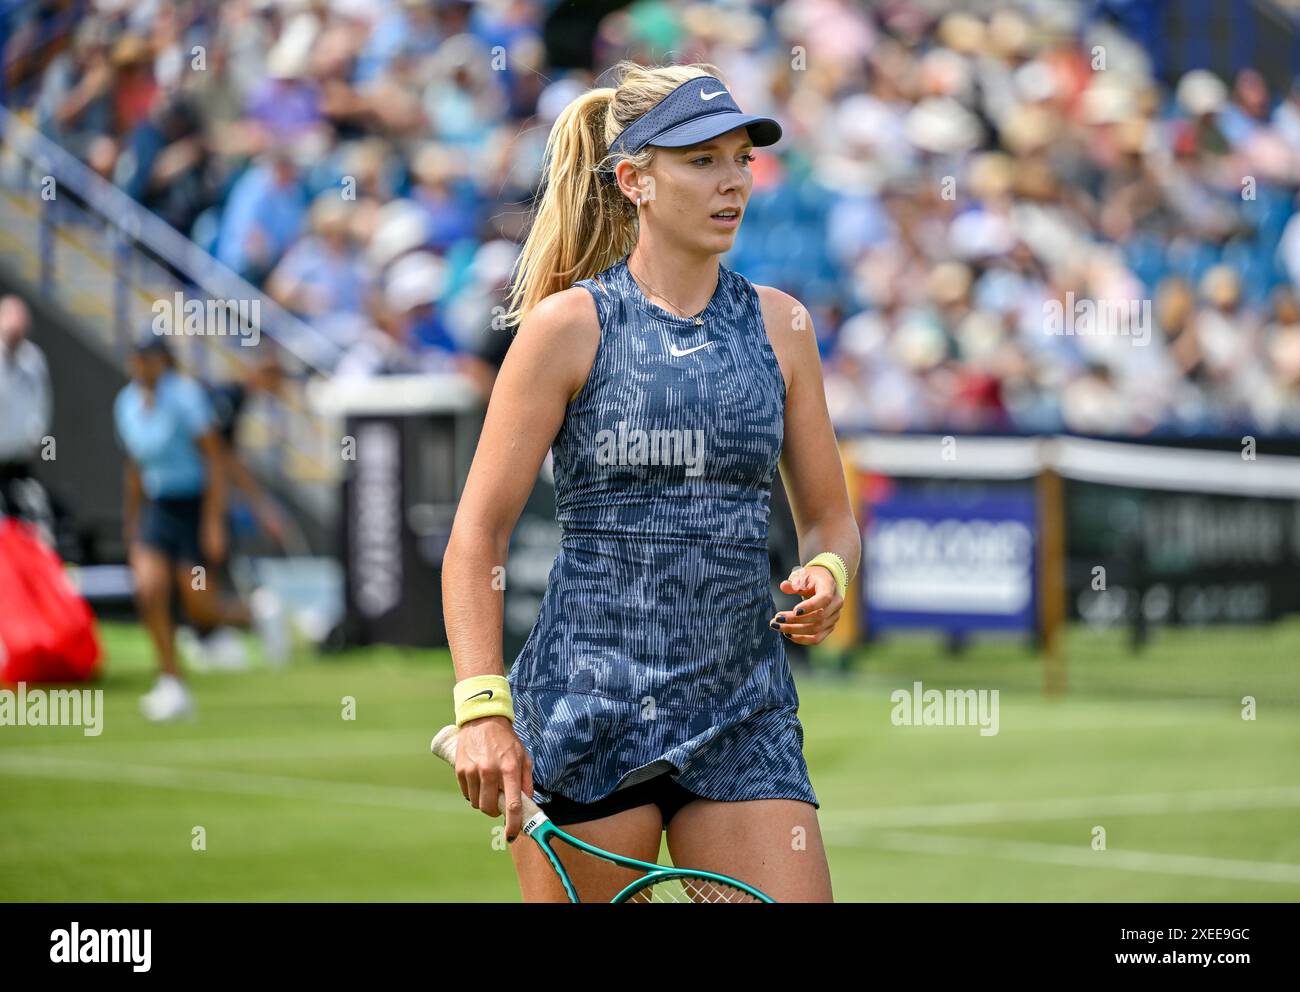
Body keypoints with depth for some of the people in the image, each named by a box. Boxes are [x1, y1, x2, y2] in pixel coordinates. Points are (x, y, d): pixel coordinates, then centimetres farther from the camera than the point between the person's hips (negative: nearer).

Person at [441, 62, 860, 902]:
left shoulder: (780, 325, 9)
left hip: (745, 715, 4)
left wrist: (827, 576, -6)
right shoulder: (569, 324, -3)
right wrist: (482, 707, -14)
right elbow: (476, 535, -4)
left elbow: (830, 517, 17)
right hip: (586, 703, -4)